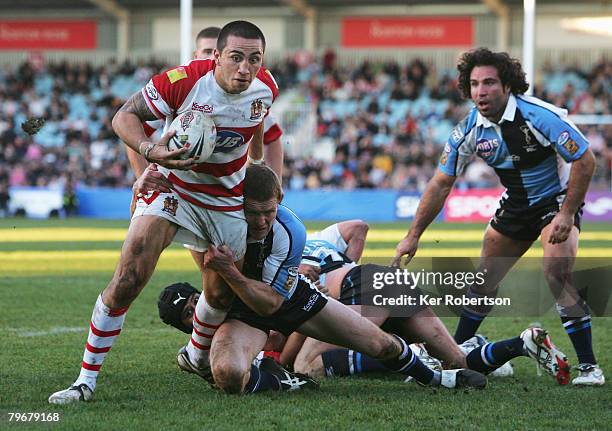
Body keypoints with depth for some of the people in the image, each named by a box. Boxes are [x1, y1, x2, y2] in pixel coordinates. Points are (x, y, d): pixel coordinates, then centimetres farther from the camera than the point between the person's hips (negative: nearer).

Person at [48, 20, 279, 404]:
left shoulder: (266, 88, -11)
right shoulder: (182, 82, -26)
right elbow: (124, 116, -17)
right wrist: (150, 151, -35)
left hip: (227, 202, 4)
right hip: (173, 188, -4)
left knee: (223, 293, 10)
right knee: (128, 279, -17)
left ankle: (197, 355, 43)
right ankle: (87, 379, -10)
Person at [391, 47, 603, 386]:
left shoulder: (540, 116, -28)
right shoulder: (469, 130, -12)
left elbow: (585, 160, -22)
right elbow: (441, 183, -2)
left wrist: (567, 215, -25)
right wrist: (413, 236, -4)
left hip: (558, 198, -6)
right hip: (515, 203, 6)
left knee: (557, 274, -26)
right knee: (484, 278, 10)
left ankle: (588, 366, -20)